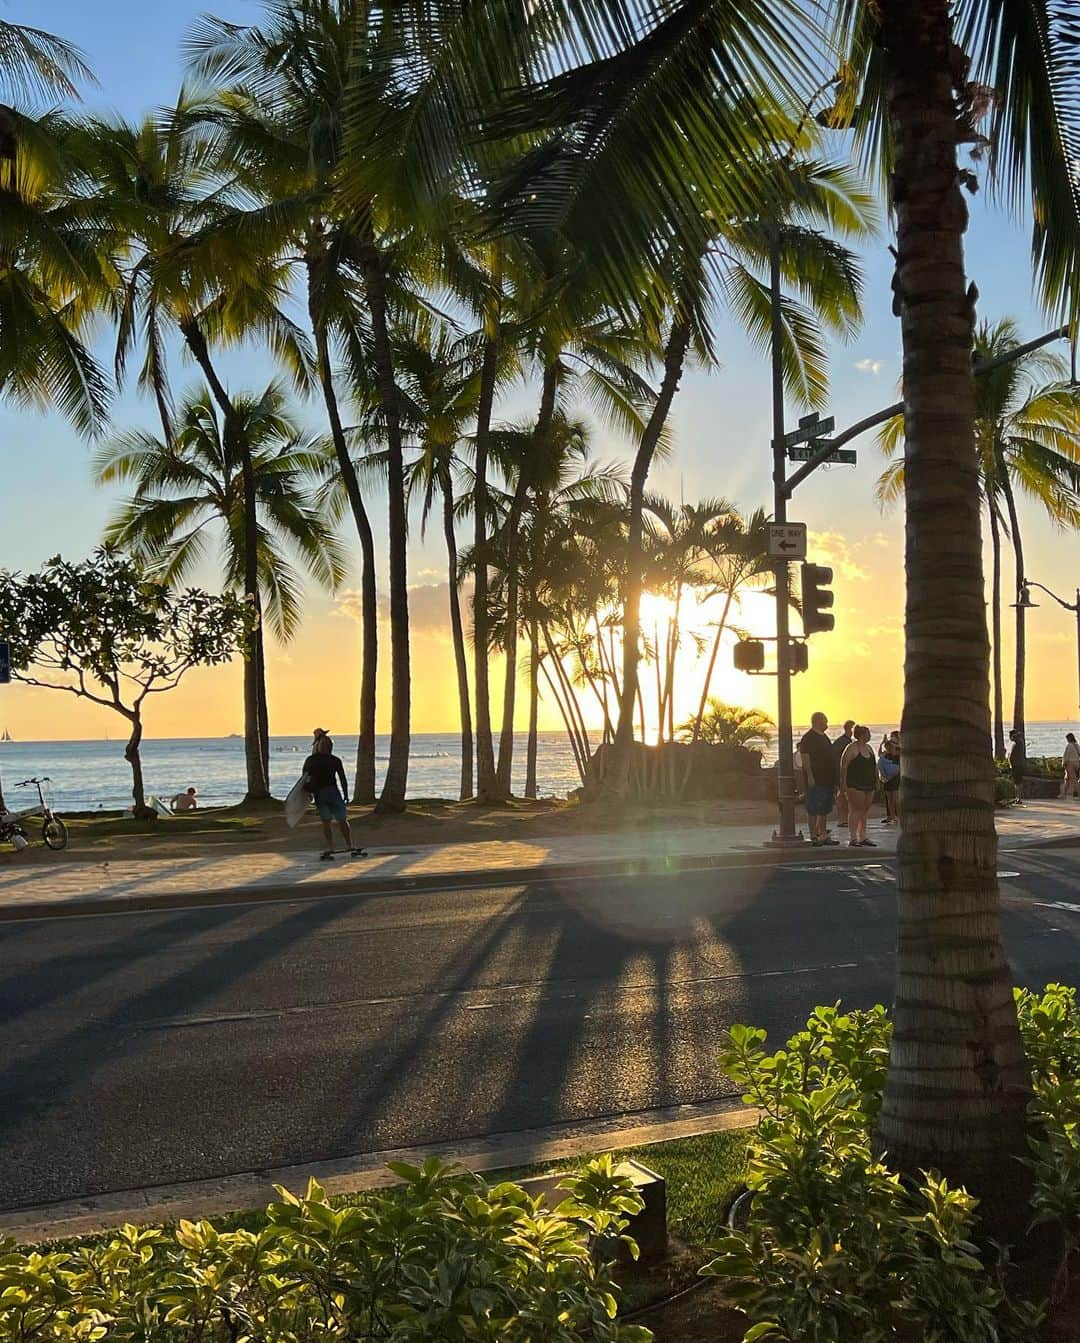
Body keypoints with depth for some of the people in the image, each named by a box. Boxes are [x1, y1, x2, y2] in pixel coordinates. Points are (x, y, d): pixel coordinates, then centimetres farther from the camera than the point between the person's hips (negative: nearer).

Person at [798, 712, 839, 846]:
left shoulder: (824, 737, 18)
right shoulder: (808, 738, -11)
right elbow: (805, 758, -18)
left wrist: (833, 779, 22)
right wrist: (810, 776, -24)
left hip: (827, 779, 9)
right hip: (815, 780, -9)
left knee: (825, 809, 12)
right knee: (813, 810, -5)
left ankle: (823, 835, 18)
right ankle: (813, 836, -3)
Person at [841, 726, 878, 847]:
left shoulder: (869, 748, 16)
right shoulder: (852, 749, -9)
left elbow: (874, 766, 22)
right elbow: (843, 766, -12)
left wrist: (876, 781, 18)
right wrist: (843, 783, -16)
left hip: (869, 785, 8)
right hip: (855, 786, -8)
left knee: (865, 811, 8)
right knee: (856, 810, -8)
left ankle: (862, 838, 14)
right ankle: (852, 838, -7)